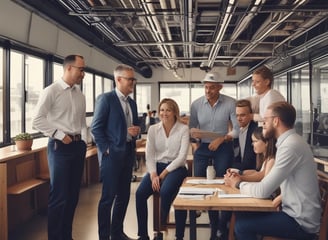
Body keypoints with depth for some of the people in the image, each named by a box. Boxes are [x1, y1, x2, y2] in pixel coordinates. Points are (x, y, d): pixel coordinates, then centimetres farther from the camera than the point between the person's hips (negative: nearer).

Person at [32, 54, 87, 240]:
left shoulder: (80, 95, 12)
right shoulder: (51, 91, -7)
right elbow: (38, 120, -11)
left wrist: (84, 142, 8)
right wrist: (59, 135, -14)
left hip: (78, 146, 7)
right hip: (60, 147, -6)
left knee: (73, 195, 12)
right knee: (59, 196, -3)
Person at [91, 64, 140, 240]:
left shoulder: (132, 103, 14)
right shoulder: (106, 98, -8)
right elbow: (96, 127, -12)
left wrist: (137, 130, -1)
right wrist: (106, 149, -14)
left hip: (128, 153, 7)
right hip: (112, 153, -7)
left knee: (124, 196, 13)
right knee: (108, 196, -1)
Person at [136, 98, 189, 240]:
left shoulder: (183, 129, -3)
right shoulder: (153, 129, 6)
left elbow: (182, 157, -9)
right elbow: (149, 155, 3)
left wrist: (163, 174, -13)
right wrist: (153, 175, -13)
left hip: (176, 168, -3)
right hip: (156, 167, 3)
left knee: (165, 192, -32)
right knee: (140, 193, -21)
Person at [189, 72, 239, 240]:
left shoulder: (230, 103, -12)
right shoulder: (196, 104, -5)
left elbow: (238, 129, -11)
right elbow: (191, 128, 4)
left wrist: (221, 139, -20)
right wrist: (193, 142, -12)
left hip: (223, 147, -2)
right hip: (202, 147, 2)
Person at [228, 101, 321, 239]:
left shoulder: (290, 145, -24)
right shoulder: (290, 141, 8)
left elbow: (263, 191, -24)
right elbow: (269, 181, 11)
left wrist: (239, 184, -6)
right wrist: (242, 178, 0)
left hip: (300, 221, -9)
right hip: (296, 212, 9)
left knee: (242, 226, -13)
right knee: (243, 215, 9)